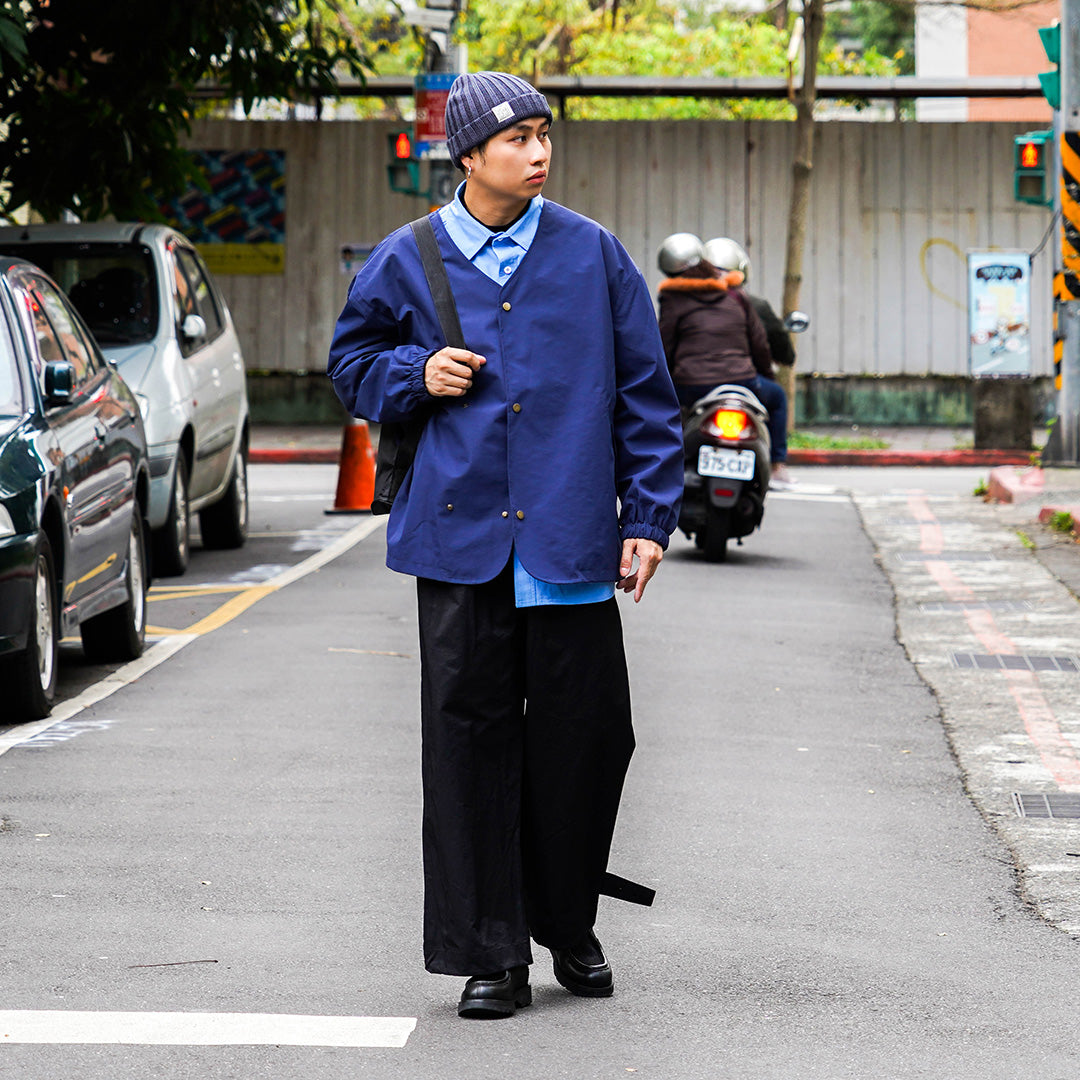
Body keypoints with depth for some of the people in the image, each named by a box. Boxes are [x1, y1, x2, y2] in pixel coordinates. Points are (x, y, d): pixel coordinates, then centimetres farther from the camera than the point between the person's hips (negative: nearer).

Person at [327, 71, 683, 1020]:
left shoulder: (592, 255, 5)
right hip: (460, 538, 0)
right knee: (470, 737, 0)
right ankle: (490, 954, 7)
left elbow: (644, 392, 8)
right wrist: (416, 373, -4)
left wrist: (648, 515, 3)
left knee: (586, 735, 3)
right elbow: (352, 361, 18)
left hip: (570, 542, 0)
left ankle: (569, 926, 23)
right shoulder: (408, 262, 5)